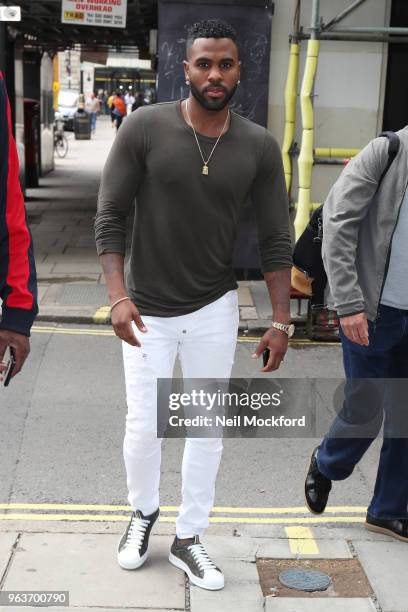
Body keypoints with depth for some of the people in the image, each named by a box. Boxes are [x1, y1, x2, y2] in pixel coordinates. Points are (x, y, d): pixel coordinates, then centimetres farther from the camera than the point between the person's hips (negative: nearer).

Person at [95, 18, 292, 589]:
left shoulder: (260, 146, -6)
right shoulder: (145, 127, -12)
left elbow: (276, 239, -1)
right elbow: (110, 215, -8)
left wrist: (281, 321, -4)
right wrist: (118, 297, -17)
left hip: (215, 308, 2)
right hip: (148, 310, -1)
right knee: (144, 425, 4)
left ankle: (189, 538, 27)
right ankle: (143, 510, 35)